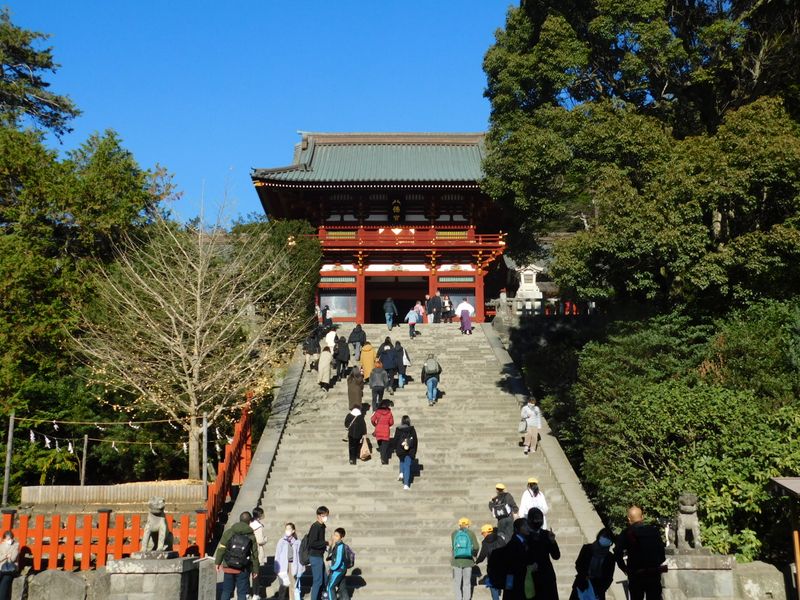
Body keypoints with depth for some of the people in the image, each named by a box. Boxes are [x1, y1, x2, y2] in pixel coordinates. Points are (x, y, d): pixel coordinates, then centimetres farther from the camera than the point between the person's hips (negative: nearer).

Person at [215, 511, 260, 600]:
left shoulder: (229, 532, -2)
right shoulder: (251, 536, -1)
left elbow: (221, 549, -3)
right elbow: (254, 554, 0)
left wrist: (218, 562, 8)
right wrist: (255, 570, 8)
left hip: (228, 568, 1)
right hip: (243, 569, -1)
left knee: (226, 591, 14)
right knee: (242, 593, 7)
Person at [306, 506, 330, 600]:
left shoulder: (322, 526, 11)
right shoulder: (315, 527, -17)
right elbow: (312, 543, -24)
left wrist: (325, 546, 5)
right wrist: (326, 543, -20)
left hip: (319, 556, 9)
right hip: (315, 556, -9)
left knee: (323, 579, 15)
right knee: (317, 580, -5)